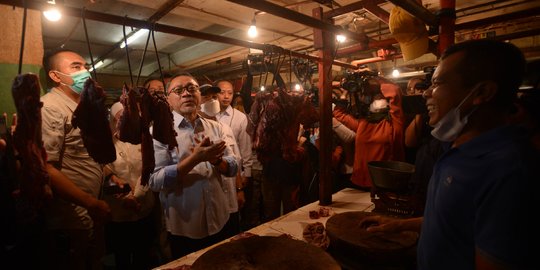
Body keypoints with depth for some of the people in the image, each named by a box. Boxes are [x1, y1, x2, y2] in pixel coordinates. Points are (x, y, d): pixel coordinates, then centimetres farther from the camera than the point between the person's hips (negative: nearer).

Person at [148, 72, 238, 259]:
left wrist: (215, 159, -21)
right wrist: (196, 158, -27)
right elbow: (155, 181, -18)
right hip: (184, 227, -4)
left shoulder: (215, 127, 3)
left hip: (218, 221, 4)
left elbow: (233, 168, 0)